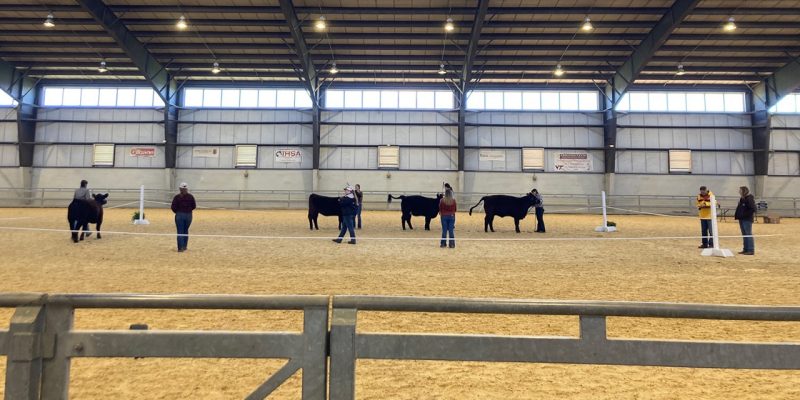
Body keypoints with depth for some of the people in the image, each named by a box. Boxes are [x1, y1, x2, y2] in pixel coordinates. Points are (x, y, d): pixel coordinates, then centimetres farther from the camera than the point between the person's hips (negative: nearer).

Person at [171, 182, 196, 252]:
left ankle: (180, 248, -4)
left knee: (180, 232, 1)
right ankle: (184, 246, 21)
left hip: (179, 215, -2)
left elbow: (173, 207, -8)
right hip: (188, 215, 2)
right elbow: (194, 206, 0)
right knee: (186, 231, 16)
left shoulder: (177, 197, -7)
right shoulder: (191, 197, -1)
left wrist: (177, 212, 10)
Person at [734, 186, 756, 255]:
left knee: (748, 235, -6)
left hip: (747, 220, -10)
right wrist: (737, 215, 10)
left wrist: (745, 215, -17)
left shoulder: (749, 199, -14)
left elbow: (753, 209, -19)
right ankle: (745, 249, 21)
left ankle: (751, 250, -1)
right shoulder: (742, 199, 14)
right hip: (742, 219, 10)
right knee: (744, 235, 14)